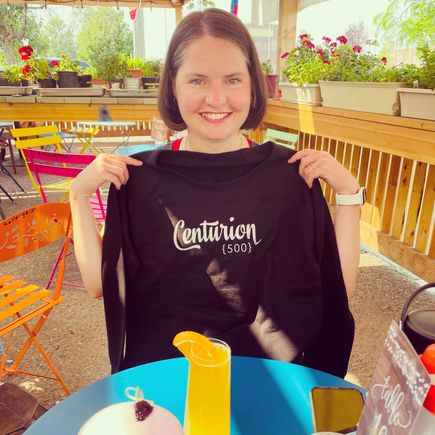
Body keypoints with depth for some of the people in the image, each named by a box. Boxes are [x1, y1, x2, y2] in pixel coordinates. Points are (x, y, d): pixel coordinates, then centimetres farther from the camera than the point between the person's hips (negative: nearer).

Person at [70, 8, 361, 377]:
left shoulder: (290, 172, -5)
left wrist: (348, 192, -10)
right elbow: (99, 285, 0)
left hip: (268, 372, 0)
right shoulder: (140, 176, -4)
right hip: (159, 370, 1)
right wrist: (80, 196, -8)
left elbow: (339, 288, -3)